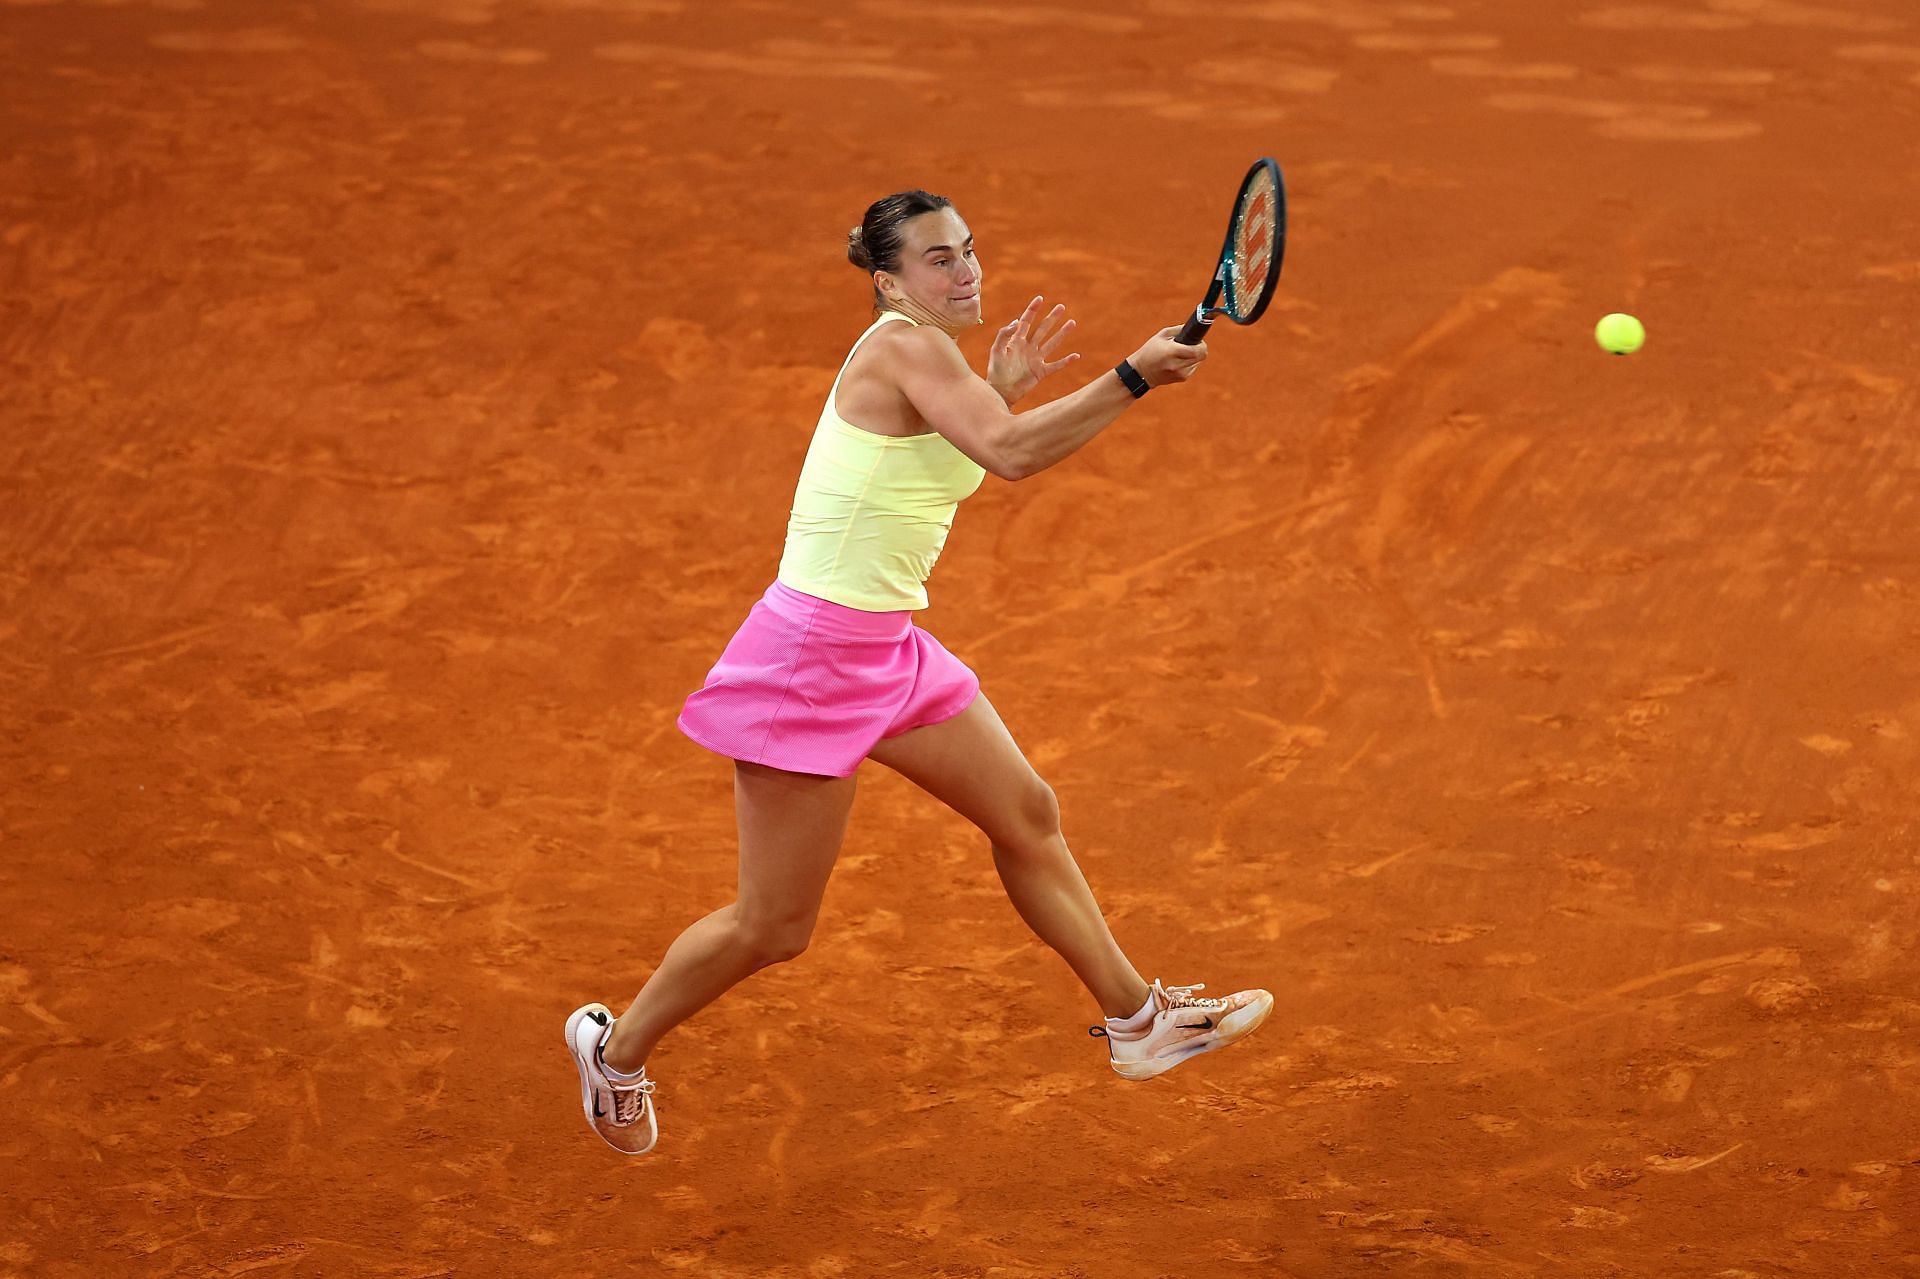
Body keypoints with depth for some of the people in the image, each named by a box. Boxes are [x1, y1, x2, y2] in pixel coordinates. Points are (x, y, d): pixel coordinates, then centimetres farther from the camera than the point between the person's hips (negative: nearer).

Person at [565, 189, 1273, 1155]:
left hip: (886, 651, 10)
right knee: (773, 928, 1)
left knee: (1026, 817, 15)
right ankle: (618, 1046, 23)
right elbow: (1010, 453, -33)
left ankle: (1134, 1019, 27)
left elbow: (945, 470, 24)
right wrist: (1131, 378, -33)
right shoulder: (904, 344, -19)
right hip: (813, 652, -10)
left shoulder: (920, 352, 10)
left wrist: (1000, 391, 13)